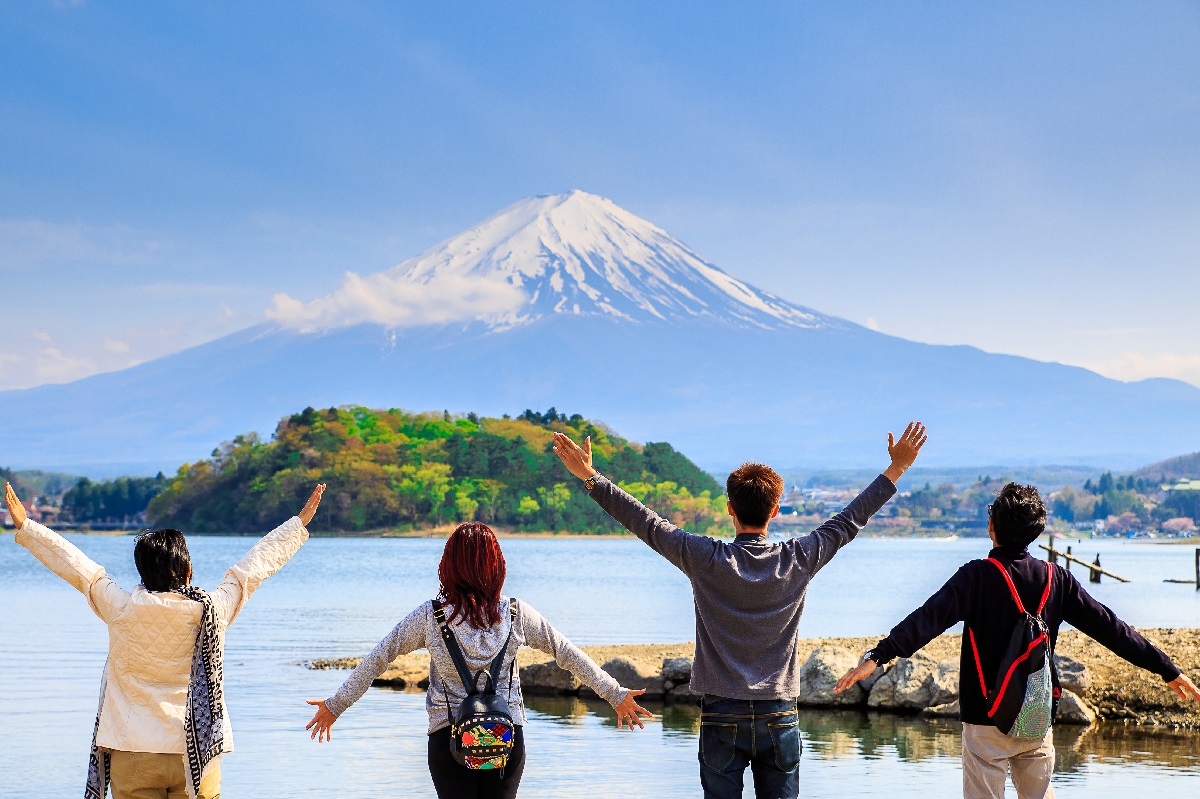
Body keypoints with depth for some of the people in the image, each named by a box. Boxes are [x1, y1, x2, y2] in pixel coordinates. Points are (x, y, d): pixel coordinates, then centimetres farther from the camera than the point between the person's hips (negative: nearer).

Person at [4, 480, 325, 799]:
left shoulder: (122, 610, -6)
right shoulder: (213, 610, -4)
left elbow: (78, 567, 6)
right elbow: (253, 566, 9)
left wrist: (25, 527, 19)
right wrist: (300, 523, 23)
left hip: (133, 754, 0)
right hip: (197, 752, 1)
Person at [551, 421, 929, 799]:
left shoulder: (706, 560, -8)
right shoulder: (798, 560, -3)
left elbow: (647, 523, -2)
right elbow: (850, 521, 8)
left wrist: (590, 477, 6)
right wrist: (896, 469, 17)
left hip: (721, 715, -1)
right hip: (779, 715, 1)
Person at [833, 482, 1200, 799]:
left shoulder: (977, 576, -10)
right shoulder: (1056, 579, 2)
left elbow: (929, 618, -24)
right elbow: (1110, 627, 6)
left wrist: (878, 656, -33)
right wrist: (1168, 670, 13)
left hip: (987, 718, -4)